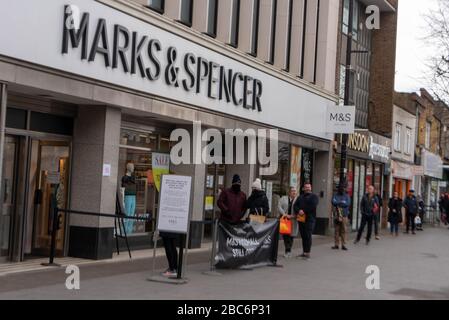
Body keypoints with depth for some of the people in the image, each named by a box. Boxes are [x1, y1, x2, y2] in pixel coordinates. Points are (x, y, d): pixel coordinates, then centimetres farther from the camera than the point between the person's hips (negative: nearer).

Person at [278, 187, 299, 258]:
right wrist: (284, 214, -14)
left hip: (293, 220, -1)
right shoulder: (283, 198, 9)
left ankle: (288, 251, 9)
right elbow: (279, 206, 0)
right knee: (285, 235, -1)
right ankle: (288, 251, 6)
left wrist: (292, 216, -15)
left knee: (291, 235, -1)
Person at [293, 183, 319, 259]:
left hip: (309, 219, -5)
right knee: (303, 236, 7)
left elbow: (313, 206, -10)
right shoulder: (300, 197, 23)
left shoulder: (314, 197, 6)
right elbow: (295, 206, 11)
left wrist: (304, 211, -9)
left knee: (308, 236, -10)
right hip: (301, 218, 5)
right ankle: (304, 252, 11)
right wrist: (299, 211, -9)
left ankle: (307, 253, -10)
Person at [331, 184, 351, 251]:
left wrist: (338, 203, -8)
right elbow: (333, 202, -8)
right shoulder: (335, 195, 9)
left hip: (344, 215, -1)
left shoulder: (346, 196, 8)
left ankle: (343, 245, -1)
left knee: (343, 230, -4)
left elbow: (348, 204, -9)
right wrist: (342, 203, -9)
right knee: (337, 230, 1)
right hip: (336, 215, 1)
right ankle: (337, 245, 6)